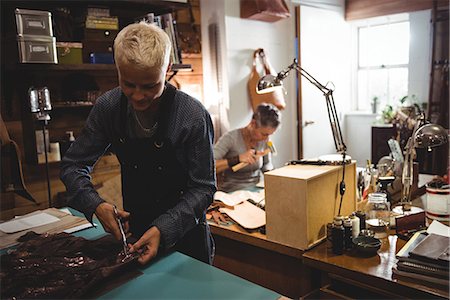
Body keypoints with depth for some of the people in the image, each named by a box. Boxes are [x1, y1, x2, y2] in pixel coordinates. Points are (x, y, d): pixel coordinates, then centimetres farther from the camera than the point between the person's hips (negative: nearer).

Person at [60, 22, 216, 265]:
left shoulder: (193, 116, -24)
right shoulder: (108, 107, -13)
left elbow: (203, 188, -18)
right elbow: (73, 166, -2)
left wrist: (164, 229, -30)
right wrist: (96, 205, -19)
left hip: (184, 234, -3)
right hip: (133, 233, 3)